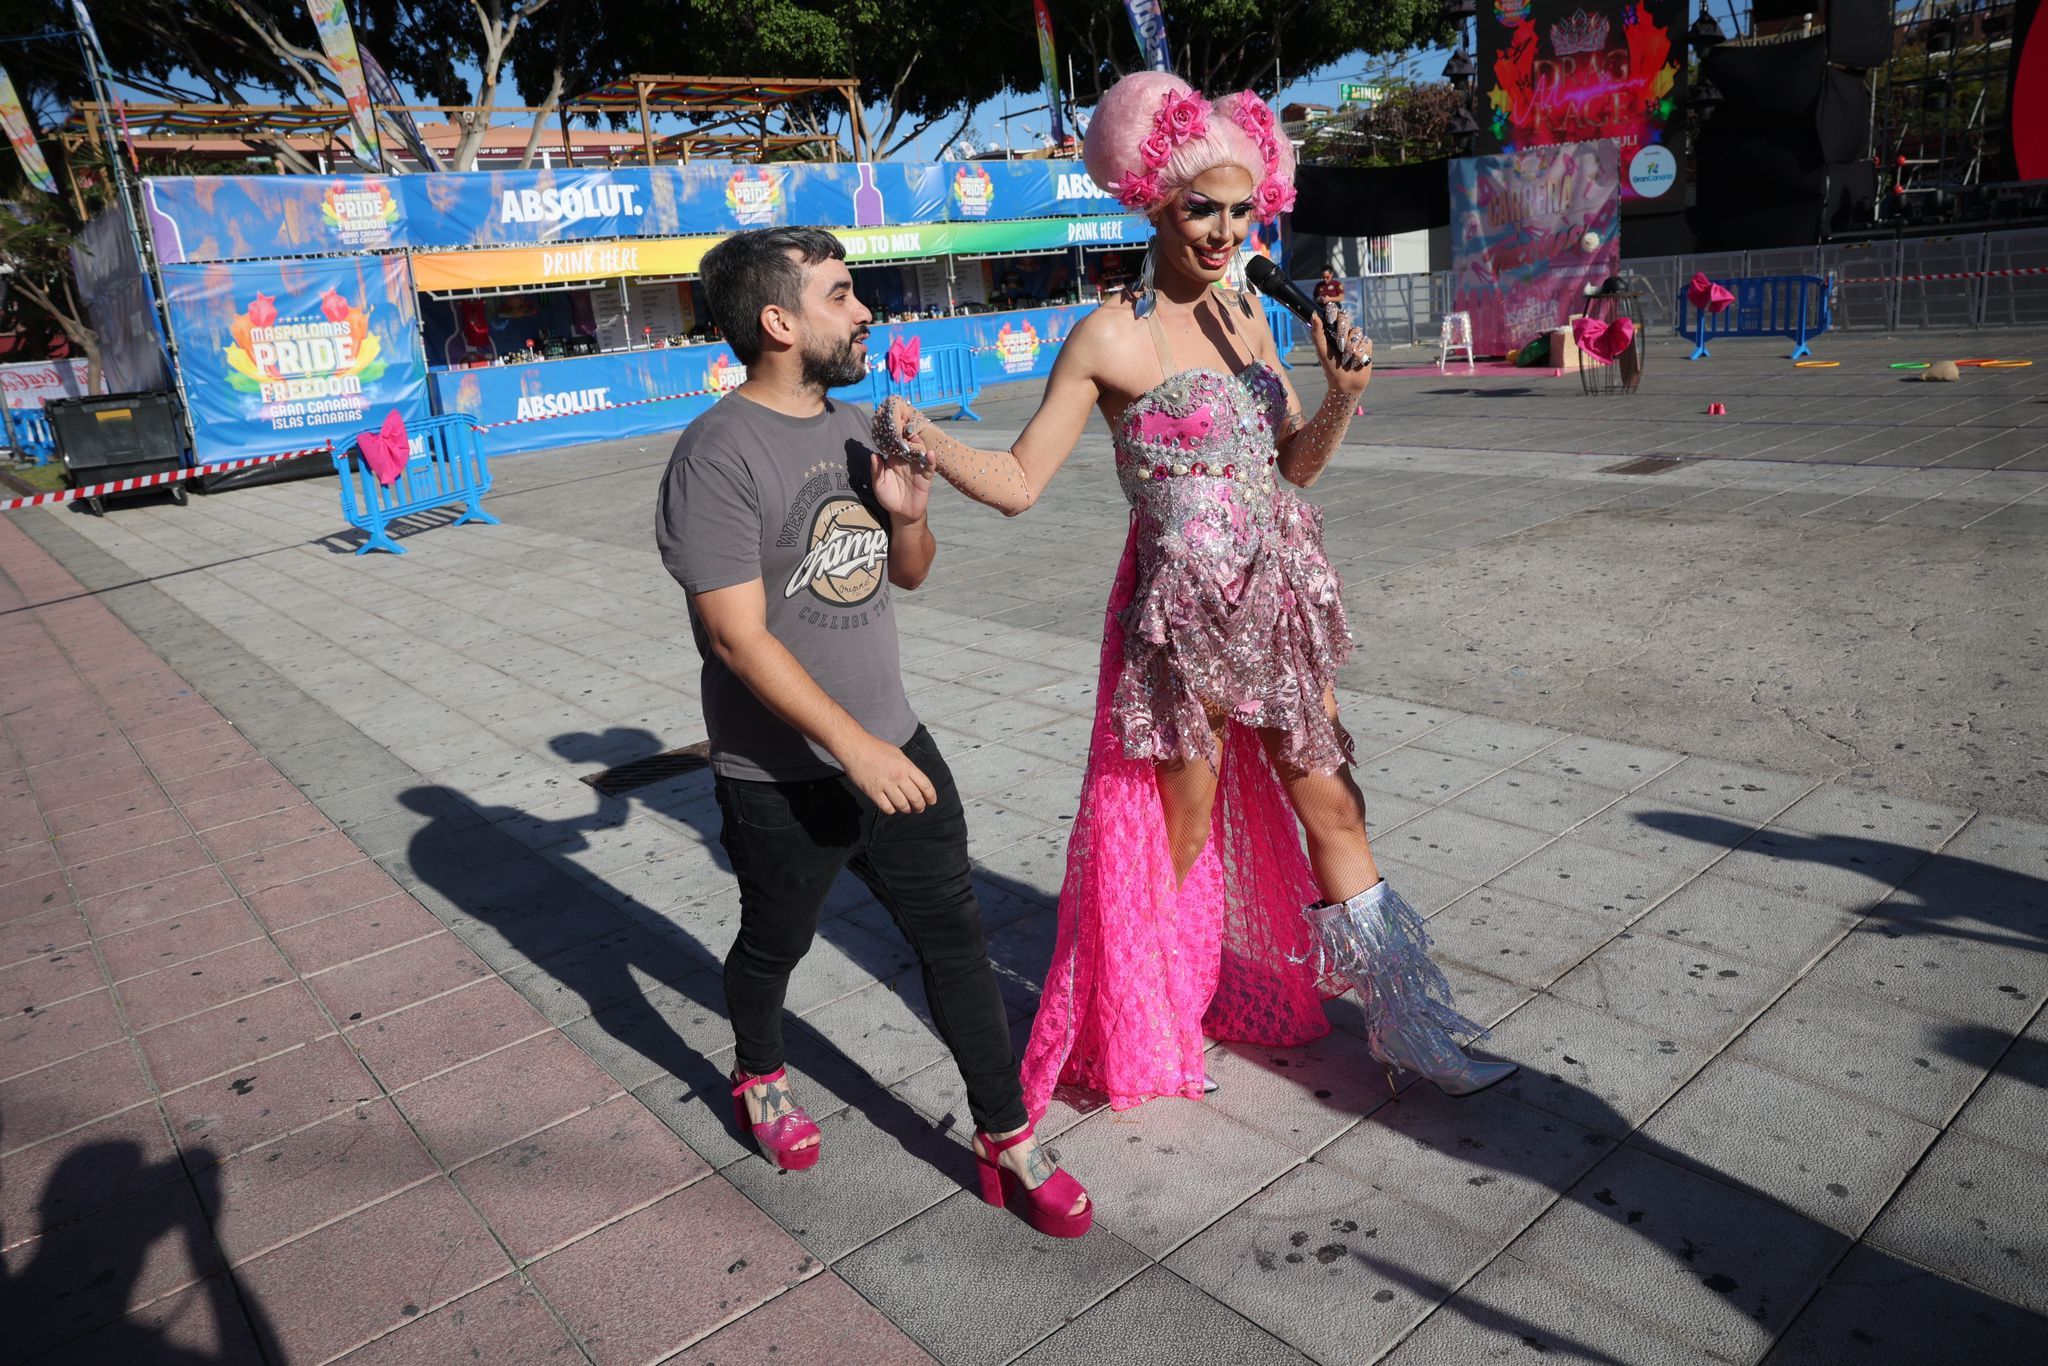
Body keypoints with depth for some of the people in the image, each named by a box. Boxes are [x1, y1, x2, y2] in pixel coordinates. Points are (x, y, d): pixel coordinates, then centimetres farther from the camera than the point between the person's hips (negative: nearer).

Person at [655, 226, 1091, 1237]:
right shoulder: (719, 455, -18)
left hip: (893, 743, 6)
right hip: (781, 780, -6)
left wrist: (907, 513, -7)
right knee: (774, 946, 17)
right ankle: (759, 1076, 48)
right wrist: (856, 747, -25)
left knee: (955, 936, 7)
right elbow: (737, 635, -23)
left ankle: (1006, 1141, 21)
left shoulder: (854, 426, 6)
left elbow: (909, 575, 15)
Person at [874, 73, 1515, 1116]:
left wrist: (1341, 398, -8)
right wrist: (926, 442, -28)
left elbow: (1292, 465, 10)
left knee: (1329, 798, 13)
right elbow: (1018, 481, -11)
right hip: (1186, 606, -6)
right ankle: (1149, 1031, 31)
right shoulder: (1111, 337, -10)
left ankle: (1405, 1027, 29)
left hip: (1278, 592, 6)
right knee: (1182, 826, 7)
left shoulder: (1245, 311, 9)